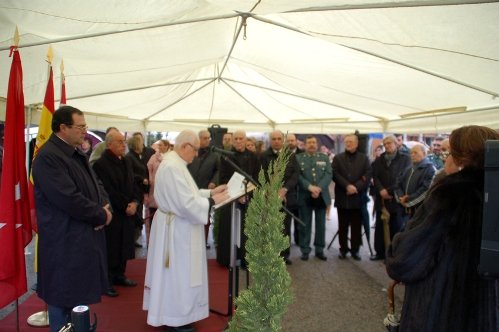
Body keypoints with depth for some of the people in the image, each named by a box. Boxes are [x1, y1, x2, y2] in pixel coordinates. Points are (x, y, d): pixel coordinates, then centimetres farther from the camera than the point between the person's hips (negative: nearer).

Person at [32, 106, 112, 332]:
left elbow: (95, 187, 15)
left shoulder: (77, 155, 12)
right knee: (64, 299, 5)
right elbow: (69, 199, -26)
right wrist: (101, 214, -13)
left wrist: (104, 208, -5)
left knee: (79, 294, 20)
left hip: (86, 237, 9)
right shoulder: (48, 157, -19)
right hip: (65, 243, -9)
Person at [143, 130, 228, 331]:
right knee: (178, 274, 3)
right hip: (177, 229, -11)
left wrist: (210, 192, 5)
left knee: (177, 273, 20)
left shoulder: (174, 163, 9)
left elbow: (186, 193, 14)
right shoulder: (173, 167, -25)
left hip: (176, 226, 11)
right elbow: (187, 203, -28)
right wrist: (212, 201, -17)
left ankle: (172, 312, 35)